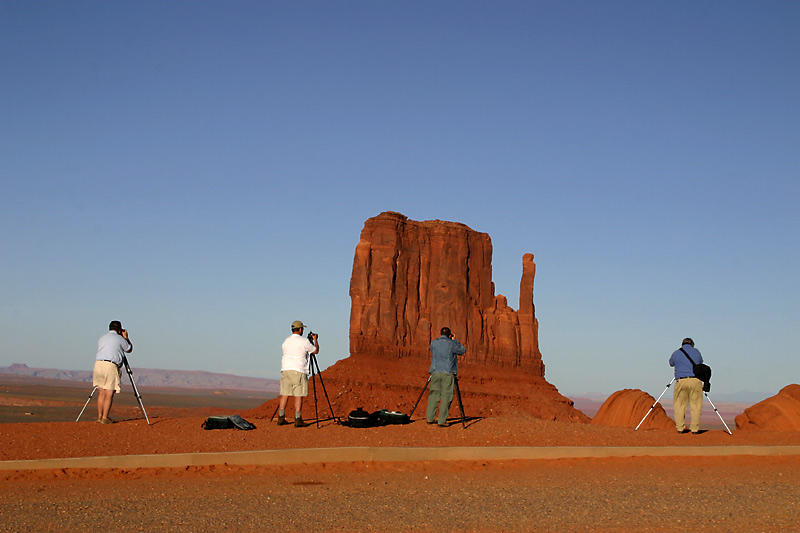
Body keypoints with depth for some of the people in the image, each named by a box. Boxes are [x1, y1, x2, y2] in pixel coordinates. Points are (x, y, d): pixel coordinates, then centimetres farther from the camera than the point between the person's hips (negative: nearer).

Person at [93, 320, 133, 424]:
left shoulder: (101, 338, 19)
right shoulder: (120, 339, 4)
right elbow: (129, 349, 18)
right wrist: (126, 337, 31)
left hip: (98, 364, 5)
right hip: (110, 365, -5)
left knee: (101, 393, 13)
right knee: (109, 394, -2)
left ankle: (100, 416, 13)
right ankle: (105, 418, -4)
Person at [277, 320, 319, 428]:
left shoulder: (286, 341, 11)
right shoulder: (304, 341, -6)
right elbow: (316, 351, 5)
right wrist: (316, 340, 22)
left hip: (285, 369, 6)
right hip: (298, 370, -6)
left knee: (284, 394, 8)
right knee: (298, 395, -4)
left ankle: (281, 419, 10)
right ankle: (298, 420, -6)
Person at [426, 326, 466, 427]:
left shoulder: (434, 343, 7)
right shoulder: (452, 344, -3)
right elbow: (463, 351, 11)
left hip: (435, 372, 4)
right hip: (448, 373, -3)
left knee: (434, 393, 13)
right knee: (446, 396, -1)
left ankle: (430, 418, 15)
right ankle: (442, 421, -5)